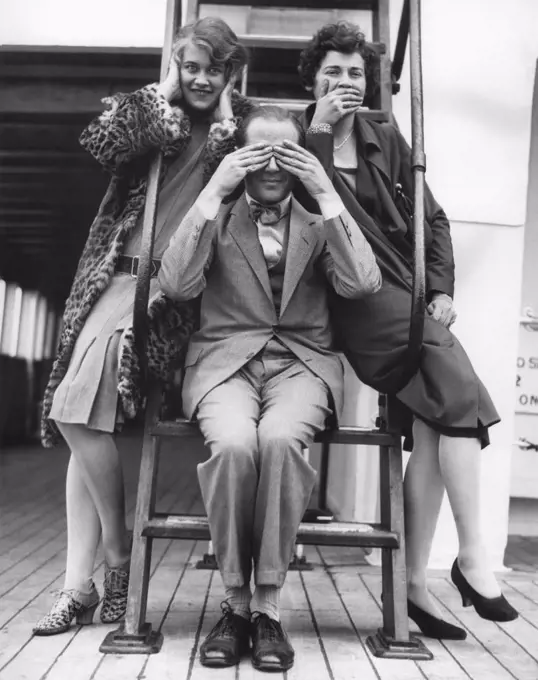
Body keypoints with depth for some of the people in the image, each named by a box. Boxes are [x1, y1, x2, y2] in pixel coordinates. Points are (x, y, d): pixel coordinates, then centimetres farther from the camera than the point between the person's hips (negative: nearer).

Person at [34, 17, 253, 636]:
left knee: (79, 411, -23)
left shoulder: (241, 128, 10)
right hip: (123, 276, 4)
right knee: (83, 421, -3)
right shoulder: (145, 109, 17)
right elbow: (100, 144, -4)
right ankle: (79, 583, 5)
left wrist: (224, 119, -5)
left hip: (180, 290, -4)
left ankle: (118, 559, -5)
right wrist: (164, 96, 0)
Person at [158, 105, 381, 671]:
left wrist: (327, 194, -7)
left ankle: (268, 605, -18)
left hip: (301, 363, 0)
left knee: (279, 439, -34)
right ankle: (236, 601, -13)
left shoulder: (320, 222, 14)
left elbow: (361, 285, -5)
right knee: (233, 443, -33)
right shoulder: (215, 217, 12)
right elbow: (175, 286, -6)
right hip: (225, 360, 0)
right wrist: (212, 191, -8)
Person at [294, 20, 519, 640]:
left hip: (408, 292, 5)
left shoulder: (386, 140, 18)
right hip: (356, 295, -5)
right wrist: (319, 134, -11)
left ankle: (414, 582, 1)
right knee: (461, 393, -22)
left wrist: (442, 288, 3)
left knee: (431, 431, -9)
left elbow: (431, 218, 16)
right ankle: (473, 555, -12)